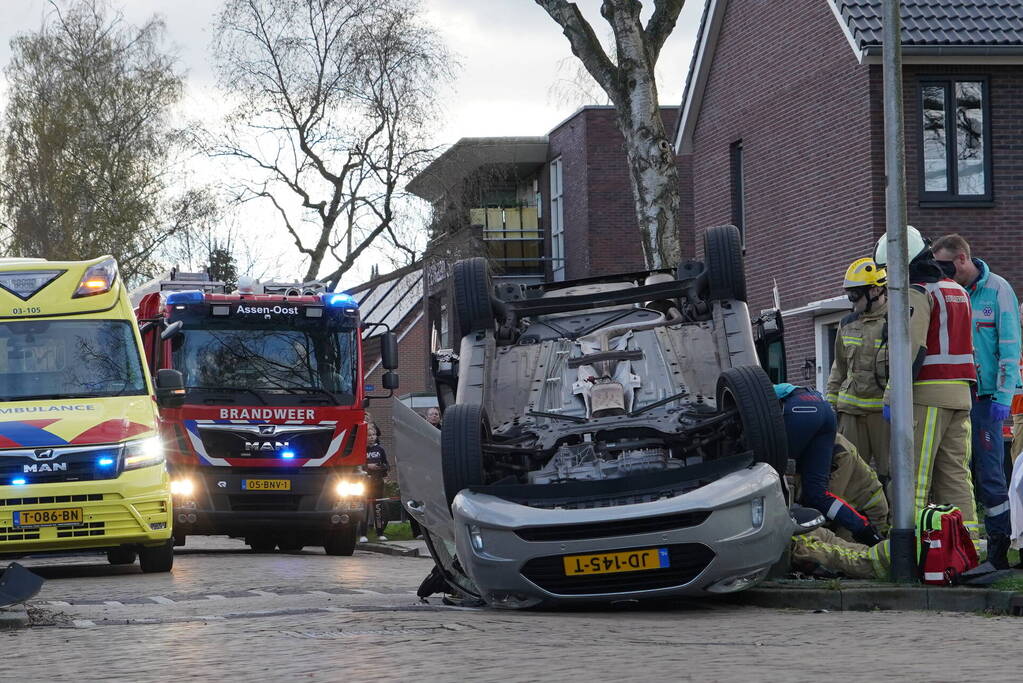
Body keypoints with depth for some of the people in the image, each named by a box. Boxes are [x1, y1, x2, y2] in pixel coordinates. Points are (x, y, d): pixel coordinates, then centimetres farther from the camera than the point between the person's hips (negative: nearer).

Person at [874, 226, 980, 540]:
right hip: (960, 393, 8)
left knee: (914, 476, -8)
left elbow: (911, 350, -17)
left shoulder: (917, 294, -8)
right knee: (955, 473, 8)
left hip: (927, 395, -8)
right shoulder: (957, 291, 20)